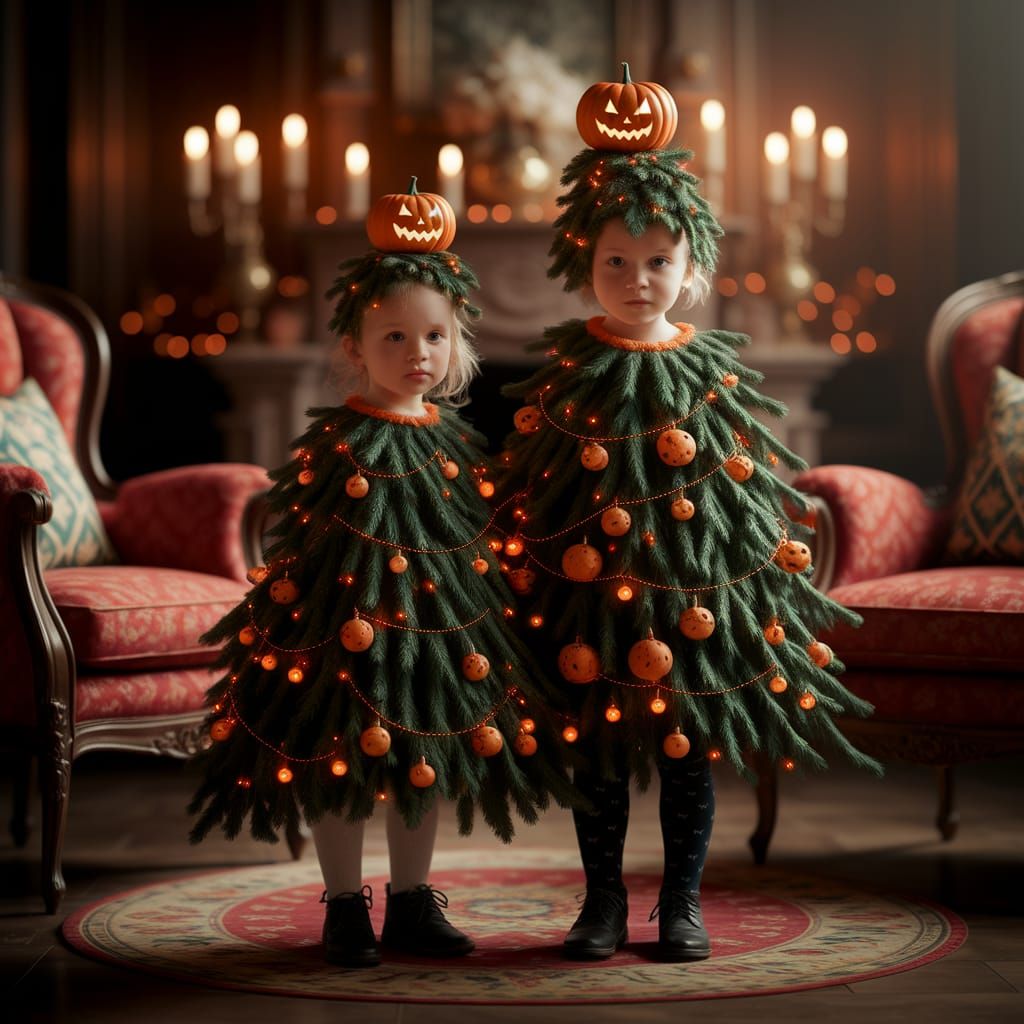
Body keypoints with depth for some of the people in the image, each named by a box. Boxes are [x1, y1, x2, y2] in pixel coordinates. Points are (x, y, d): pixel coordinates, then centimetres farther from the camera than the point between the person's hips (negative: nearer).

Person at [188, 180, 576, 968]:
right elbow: (302, 543, -10)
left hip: (442, 631, 5)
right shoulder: (337, 444, -10)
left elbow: (486, 538, 11)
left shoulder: (456, 439, 5)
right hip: (350, 630, -5)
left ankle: (412, 903, 28)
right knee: (344, 761, 2)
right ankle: (346, 910, 17)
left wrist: (493, 617, 9)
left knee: (427, 761, 13)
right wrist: (319, 621, -14)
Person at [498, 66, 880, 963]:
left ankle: (683, 901, 20)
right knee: (597, 743, 7)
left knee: (690, 745, 7)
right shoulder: (567, 372, -1)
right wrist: (533, 574, -2)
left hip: (698, 584, 1)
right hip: (593, 586, 0)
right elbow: (525, 483, 2)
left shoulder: (714, 372, 1)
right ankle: (603, 900, 20)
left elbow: (757, 480, 6)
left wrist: (777, 567, 3)